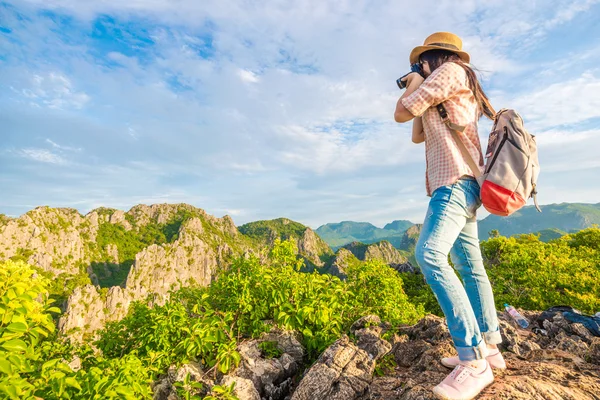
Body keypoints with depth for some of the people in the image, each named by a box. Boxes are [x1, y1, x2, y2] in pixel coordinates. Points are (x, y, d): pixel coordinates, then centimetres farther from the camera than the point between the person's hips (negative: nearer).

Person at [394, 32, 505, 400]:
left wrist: (414, 86, 12)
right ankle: (490, 347, 17)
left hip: (456, 180, -11)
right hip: (457, 184, 11)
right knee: (470, 267, 9)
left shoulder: (450, 70, 1)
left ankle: (473, 361, -23)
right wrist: (418, 92, 28)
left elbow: (402, 113, -8)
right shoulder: (446, 99, 28)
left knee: (430, 254, -28)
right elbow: (418, 135, 29)